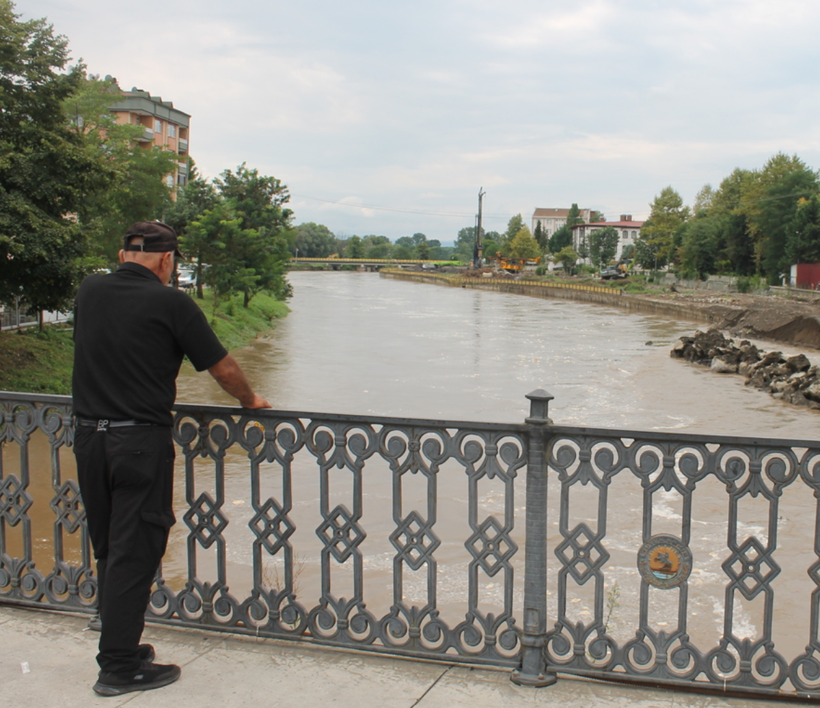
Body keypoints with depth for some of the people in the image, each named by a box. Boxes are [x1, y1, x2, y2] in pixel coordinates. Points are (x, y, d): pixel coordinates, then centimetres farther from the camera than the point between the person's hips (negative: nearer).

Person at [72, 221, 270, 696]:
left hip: (88, 437, 6)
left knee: (109, 551, 16)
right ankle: (121, 668, 8)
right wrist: (250, 400, 16)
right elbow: (222, 367, -3)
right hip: (141, 441, -6)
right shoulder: (170, 303, -10)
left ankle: (120, 647, 27)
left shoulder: (89, 291, 6)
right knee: (134, 554, 2)